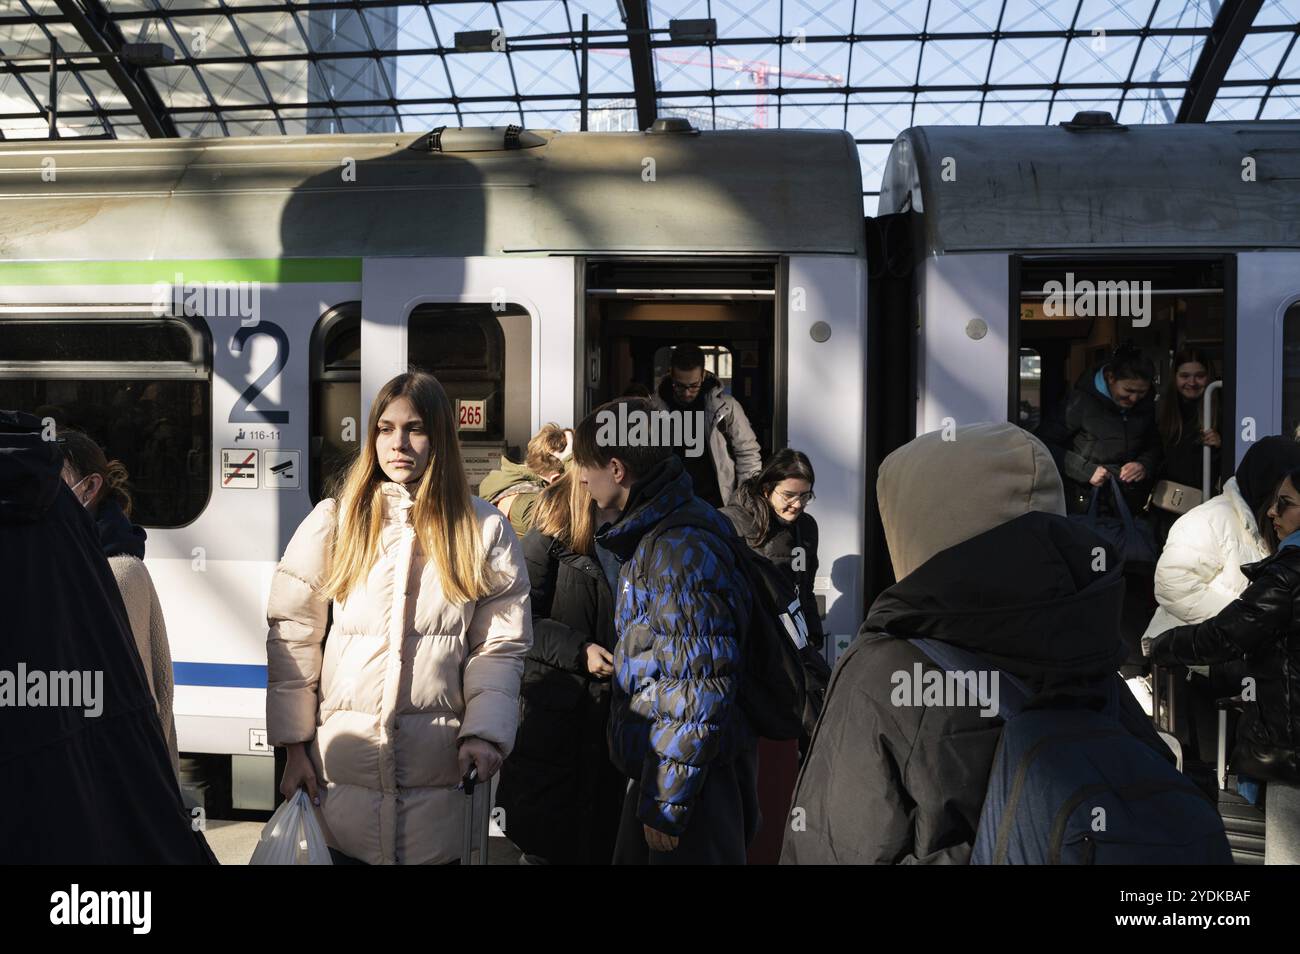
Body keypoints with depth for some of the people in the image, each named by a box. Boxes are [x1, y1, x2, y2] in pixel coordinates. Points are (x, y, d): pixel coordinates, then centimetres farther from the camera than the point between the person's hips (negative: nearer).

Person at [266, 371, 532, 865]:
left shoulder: (485, 529, 2)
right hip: (341, 767, 0)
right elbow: (291, 634, 2)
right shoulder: (334, 521, 2)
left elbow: (500, 646, 1)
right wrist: (295, 744, -2)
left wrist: (485, 732, -12)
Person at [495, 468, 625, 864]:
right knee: (548, 844, 8)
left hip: (610, 709, 5)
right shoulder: (550, 537, -11)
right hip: (554, 710, -5)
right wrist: (578, 651, -19)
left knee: (601, 843, 14)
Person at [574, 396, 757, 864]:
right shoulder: (651, 537, 11)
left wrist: (668, 802, -18)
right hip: (652, 769, 10)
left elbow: (700, 690, -23)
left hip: (691, 780, -9)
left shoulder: (681, 549, -20)